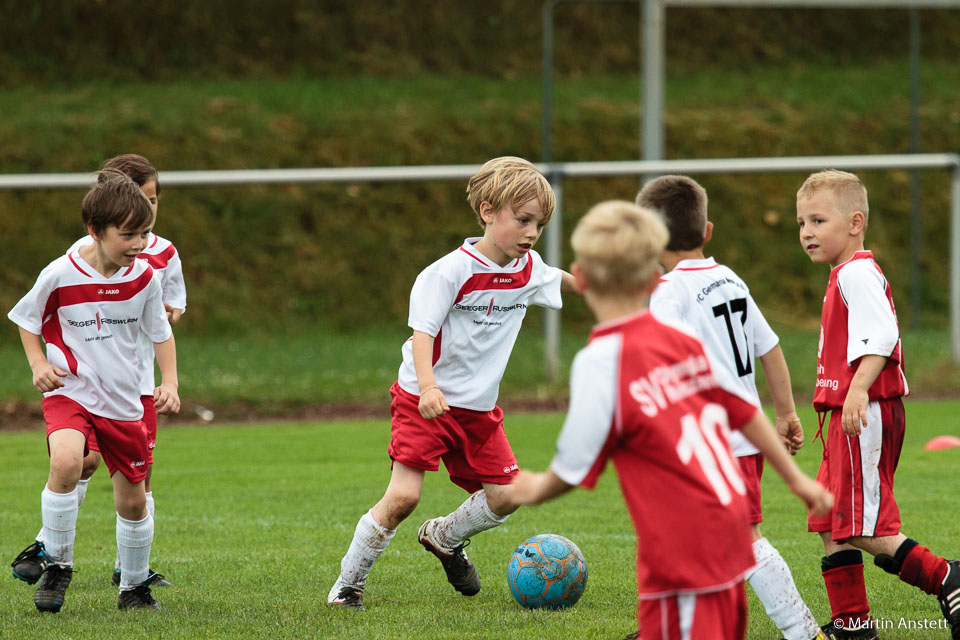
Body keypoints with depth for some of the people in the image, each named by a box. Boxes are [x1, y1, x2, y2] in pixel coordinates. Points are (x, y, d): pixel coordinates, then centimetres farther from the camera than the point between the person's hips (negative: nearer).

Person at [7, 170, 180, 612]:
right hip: (69, 391, -4)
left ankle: (134, 587, 34)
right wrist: (39, 364, -11)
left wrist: (170, 383, -1)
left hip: (123, 401, 4)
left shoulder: (144, 278, -5)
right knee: (66, 463, -32)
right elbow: (27, 320, 3)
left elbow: (160, 333, 11)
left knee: (133, 500, 10)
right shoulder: (60, 276, -15)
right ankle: (58, 565, -13)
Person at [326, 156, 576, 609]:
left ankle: (444, 538, 32)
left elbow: (563, 282, 28)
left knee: (505, 495, 2)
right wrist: (428, 387, -38)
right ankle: (348, 584, 0)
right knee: (403, 495, -17)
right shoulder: (453, 271, -19)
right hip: (424, 402, -7)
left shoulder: (529, 269, 3)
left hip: (479, 409, 7)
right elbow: (422, 331, -24)